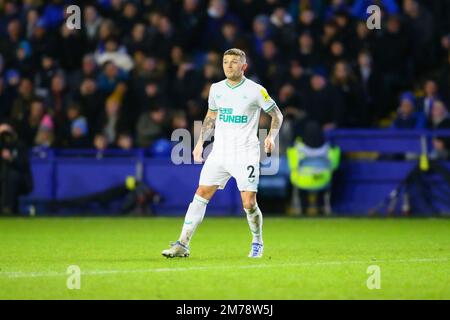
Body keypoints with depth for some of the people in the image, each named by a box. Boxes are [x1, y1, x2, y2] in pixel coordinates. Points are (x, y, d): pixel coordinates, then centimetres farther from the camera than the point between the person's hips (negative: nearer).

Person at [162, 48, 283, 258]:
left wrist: (271, 137, -11)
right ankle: (183, 245, -5)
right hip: (219, 153, 4)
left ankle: (257, 242, 18)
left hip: (245, 155, -4)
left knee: (249, 204, -8)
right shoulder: (216, 89, 8)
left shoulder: (255, 91, -5)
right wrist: (200, 142, 15)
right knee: (201, 195, -5)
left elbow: (277, 115, 5)